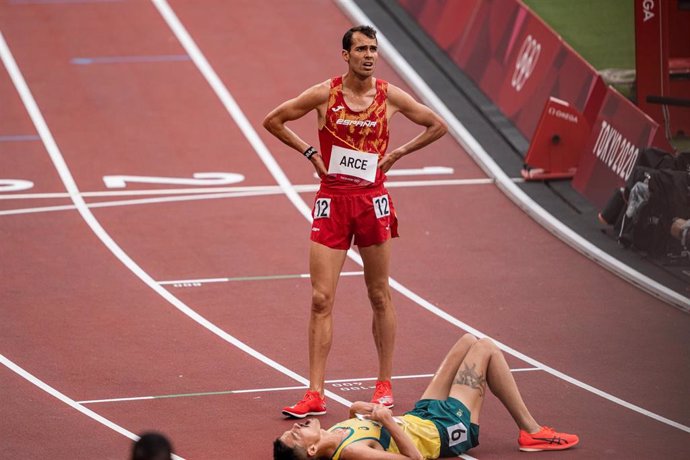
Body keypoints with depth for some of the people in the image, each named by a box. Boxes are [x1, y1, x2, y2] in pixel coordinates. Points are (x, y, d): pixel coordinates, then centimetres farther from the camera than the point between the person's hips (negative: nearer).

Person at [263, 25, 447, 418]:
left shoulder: (390, 97, -2)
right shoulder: (324, 94, -4)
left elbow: (438, 126, 10)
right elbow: (273, 121, 7)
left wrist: (396, 154, 2)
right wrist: (308, 151, 0)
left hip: (372, 200, 1)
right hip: (332, 201, 0)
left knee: (380, 295, 9)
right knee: (322, 299, -5)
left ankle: (385, 384, 20)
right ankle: (316, 394, -4)